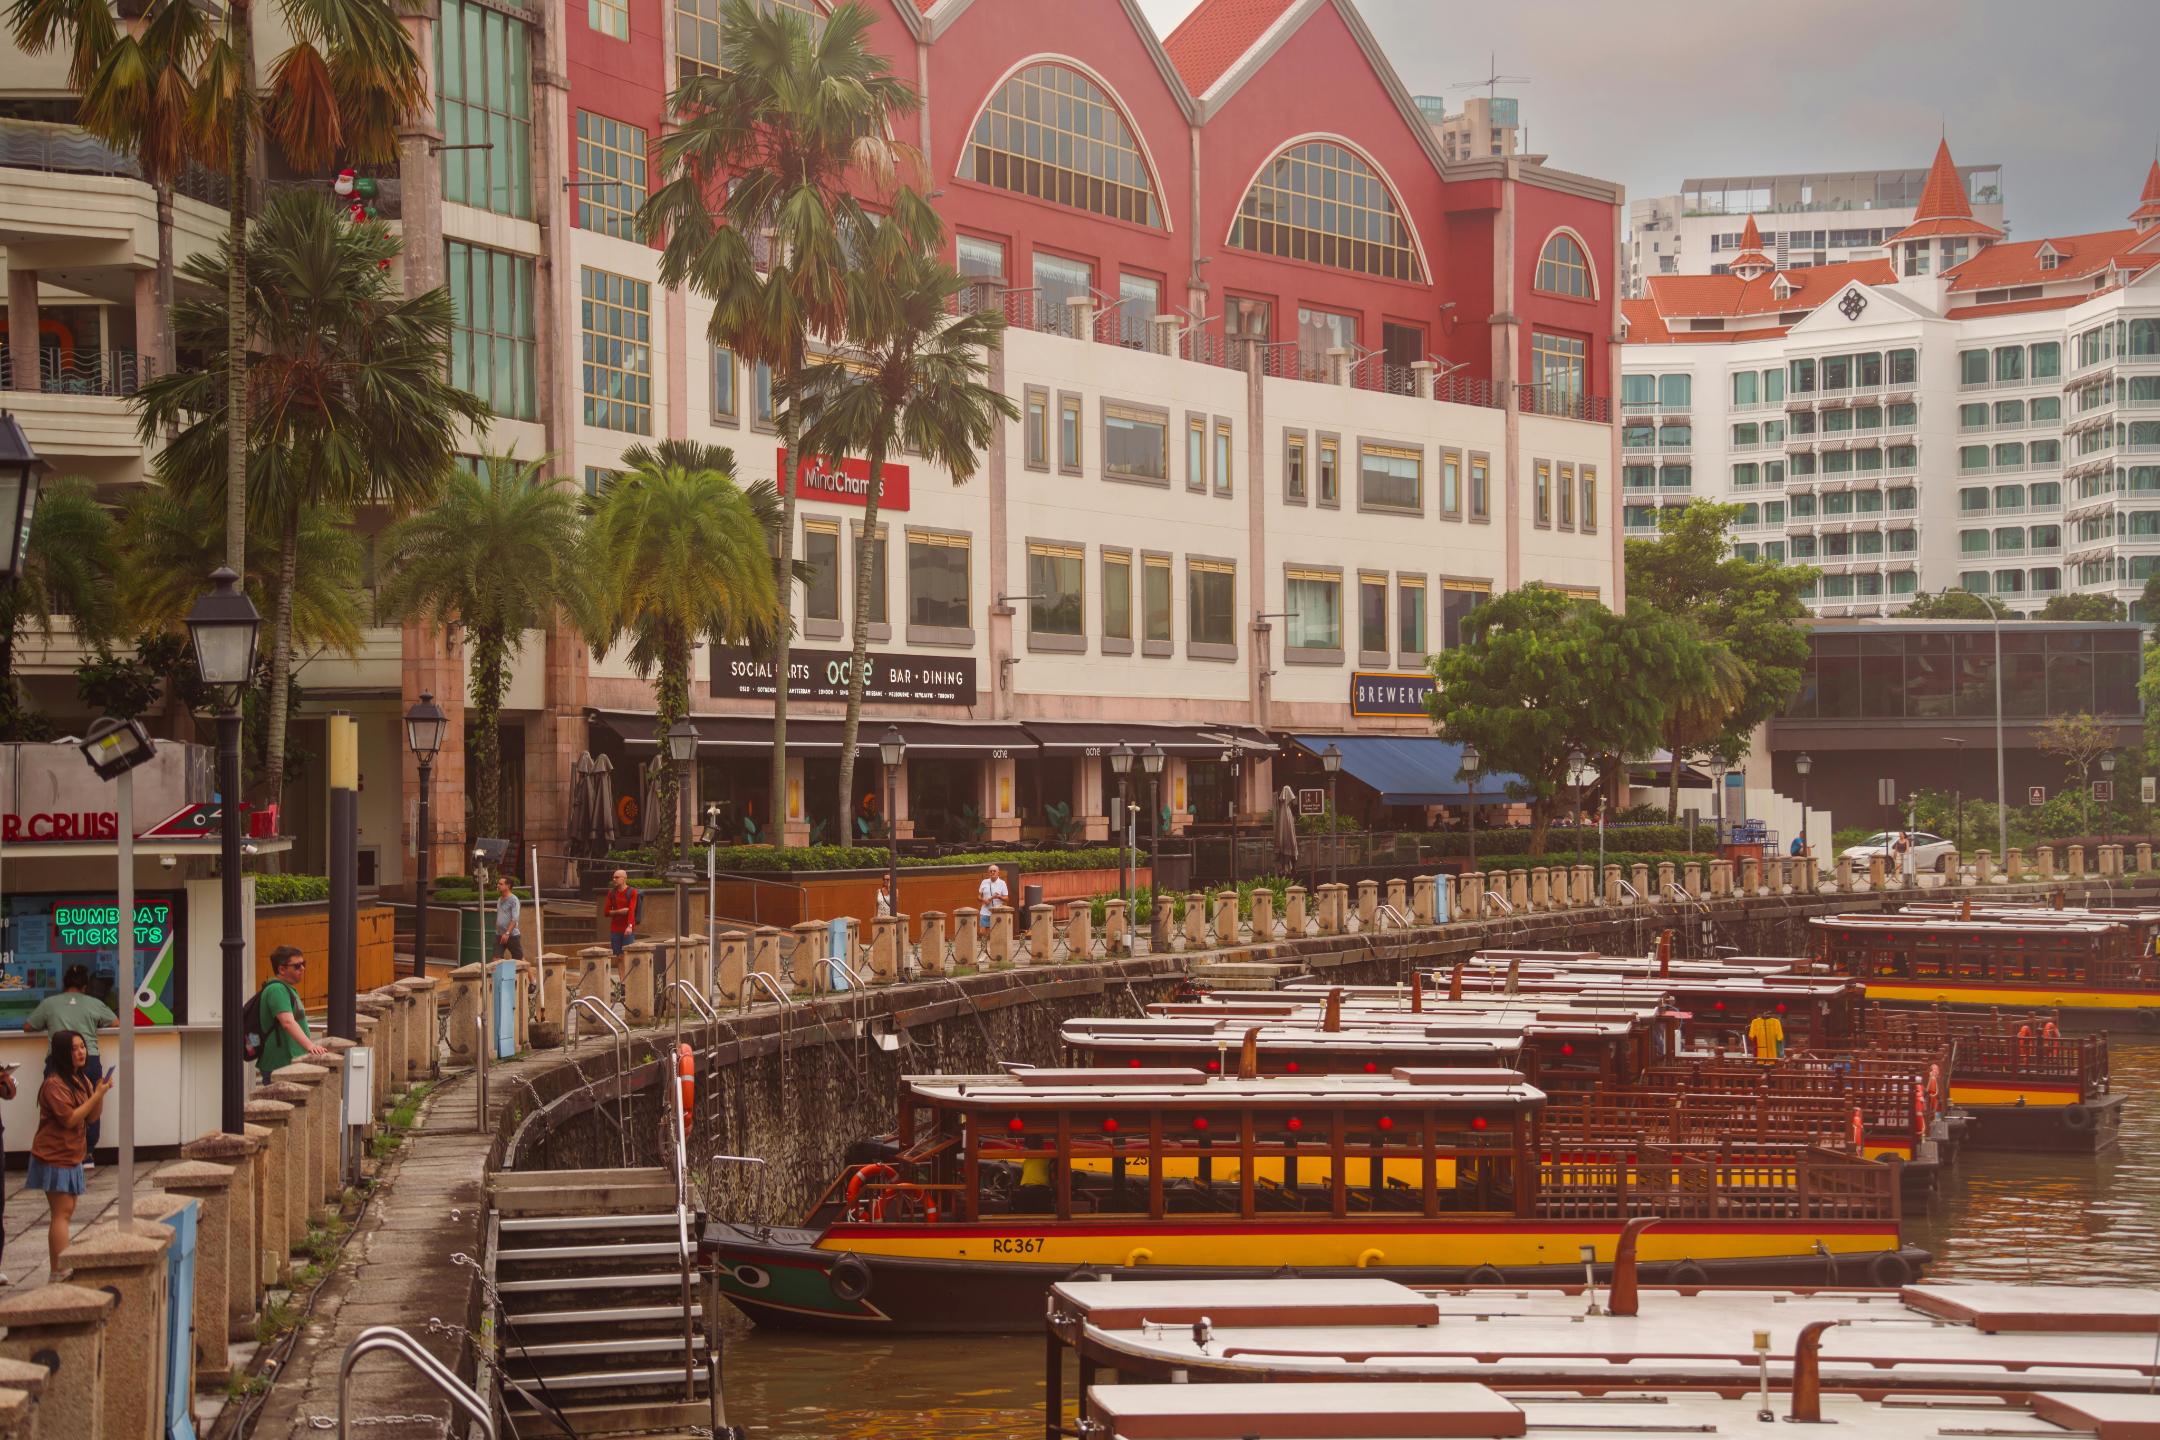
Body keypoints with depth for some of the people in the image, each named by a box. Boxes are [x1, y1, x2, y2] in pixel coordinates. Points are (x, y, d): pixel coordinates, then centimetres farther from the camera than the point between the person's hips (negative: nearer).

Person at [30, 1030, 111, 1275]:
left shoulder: (81, 1080, 10)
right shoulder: (54, 1084, -17)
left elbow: (92, 1117, 9)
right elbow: (70, 1119, -22)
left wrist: (100, 1093, -7)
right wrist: (97, 1094, -20)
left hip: (70, 1155, 9)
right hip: (55, 1156, -9)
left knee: (65, 1212, 12)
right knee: (62, 1213, -11)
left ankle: (60, 1267, 17)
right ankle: (59, 1271, -12)